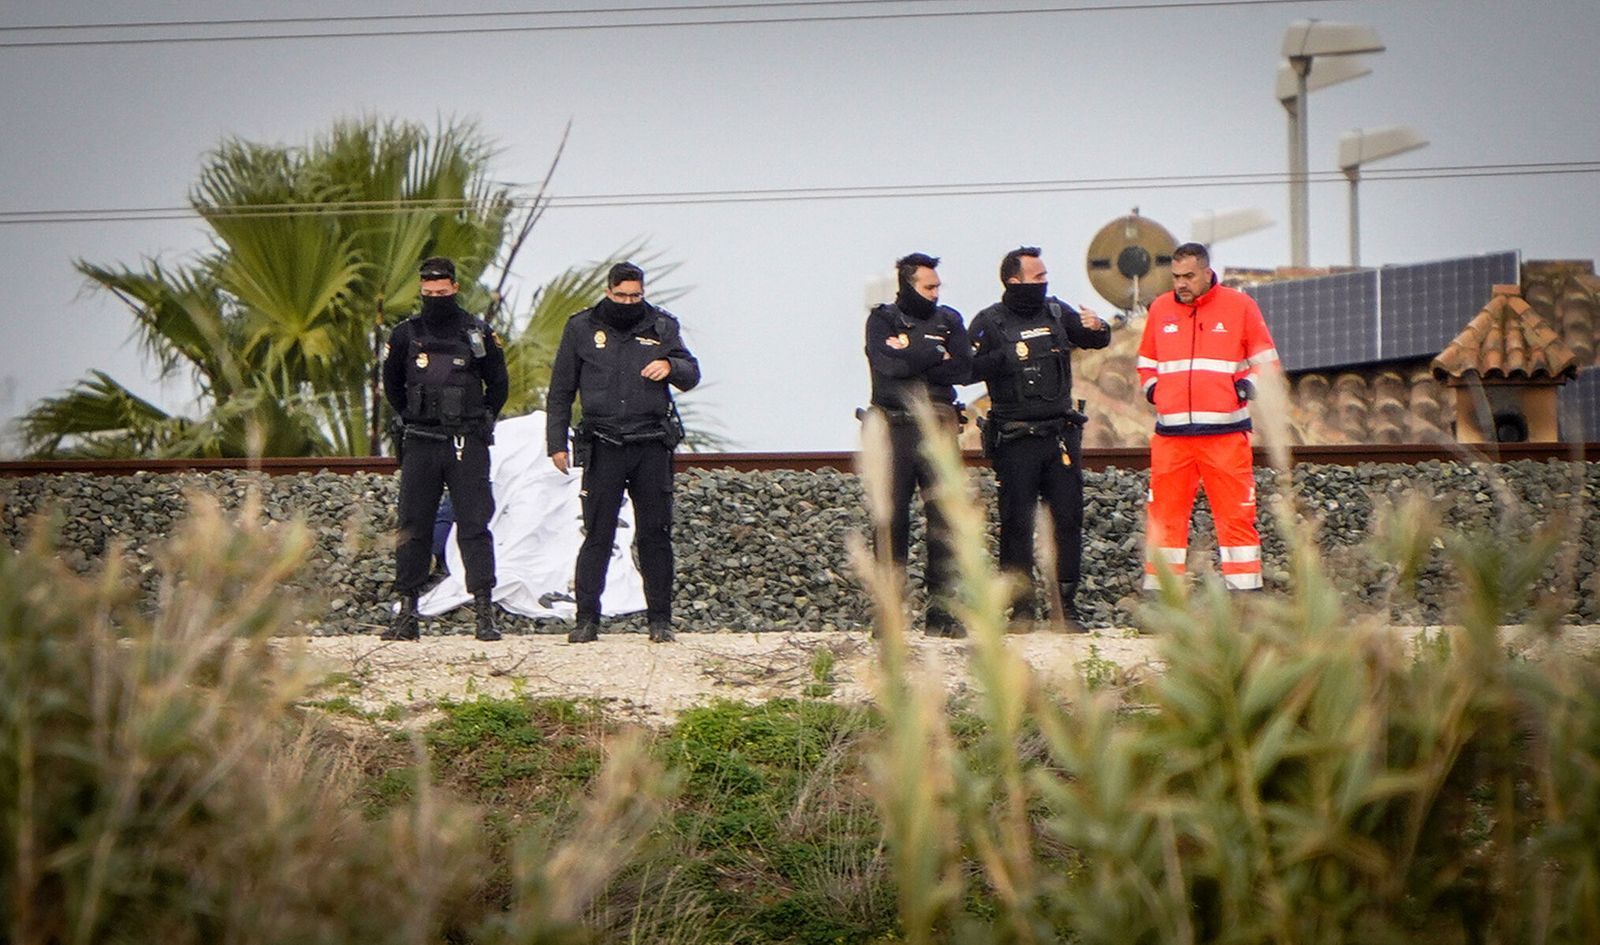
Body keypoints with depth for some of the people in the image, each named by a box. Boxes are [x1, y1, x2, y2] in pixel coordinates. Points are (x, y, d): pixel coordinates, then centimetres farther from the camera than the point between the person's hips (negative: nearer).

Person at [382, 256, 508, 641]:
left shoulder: (478, 335, 3)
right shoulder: (405, 335, 7)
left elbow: (498, 385, 13)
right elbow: (392, 385, 21)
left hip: (466, 446, -2)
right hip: (420, 446, 2)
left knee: (474, 526, -5)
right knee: (413, 527, 3)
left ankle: (484, 612, -6)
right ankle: (407, 612, 9)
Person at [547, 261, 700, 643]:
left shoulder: (661, 327, 10)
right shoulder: (582, 329, 7)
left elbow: (692, 374, 7)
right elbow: (560, 392, 10)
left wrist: (670, 366, -16)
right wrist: (557, 443, 4)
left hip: (652, 446, 1)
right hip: (603, 448, -1)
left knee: (655, 535, 3)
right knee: (597, 536, -2)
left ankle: (660, 619, 8)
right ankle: (587, 618, 3)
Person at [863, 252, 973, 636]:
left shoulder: (949, 320, 14)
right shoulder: (882, 320, 6)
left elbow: (962, 368, -2)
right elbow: (887, 363, -13)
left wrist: (910, 361, -8)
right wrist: (935, 354, -5)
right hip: (894, 430, -2)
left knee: (944, 519, -3)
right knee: (891, 519, -2)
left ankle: (941, 611, 0)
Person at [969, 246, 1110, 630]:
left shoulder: (1056, 312, 12)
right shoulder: (989, 322, 0)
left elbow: (1098, 340, 18)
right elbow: (967, 370, -8)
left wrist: (1097, 328, -4)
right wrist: (1003, 359, -21)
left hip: (1061, 435, 4)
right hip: (1015, 440, -4)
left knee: (1068, 518, 2)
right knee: (1016, 523, -4)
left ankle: (1066, 605, 7)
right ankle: (1020, 606, 2)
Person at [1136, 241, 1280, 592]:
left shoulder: (1239, 305, 4)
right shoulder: (1160, 308, 13)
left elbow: (1266, 359, 11)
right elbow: (1146, 361, 26)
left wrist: (1250, 384, -7)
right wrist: (1151, 386, 7)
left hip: (1225, 431, -2)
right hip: (1171, 432, 2)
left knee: (1236, 512, -3)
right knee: (1164, 514, 2)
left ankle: (1245, 589, 2)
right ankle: (1157, 590, 8)